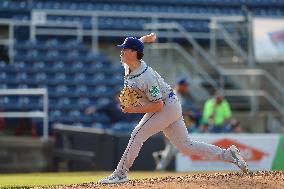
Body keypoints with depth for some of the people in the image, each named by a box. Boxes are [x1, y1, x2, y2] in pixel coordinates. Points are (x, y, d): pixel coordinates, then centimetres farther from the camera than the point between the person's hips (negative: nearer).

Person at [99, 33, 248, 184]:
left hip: (167, 106, -10)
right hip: (171, 108, 10)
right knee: (187, 146, 9)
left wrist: (134, 110, -29)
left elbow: (157, 105, -29)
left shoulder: (146, 77, -30)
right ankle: (227, 155, 12)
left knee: (138, 134, -15)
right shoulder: (127, 65, -4)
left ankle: (120, 173, -11)